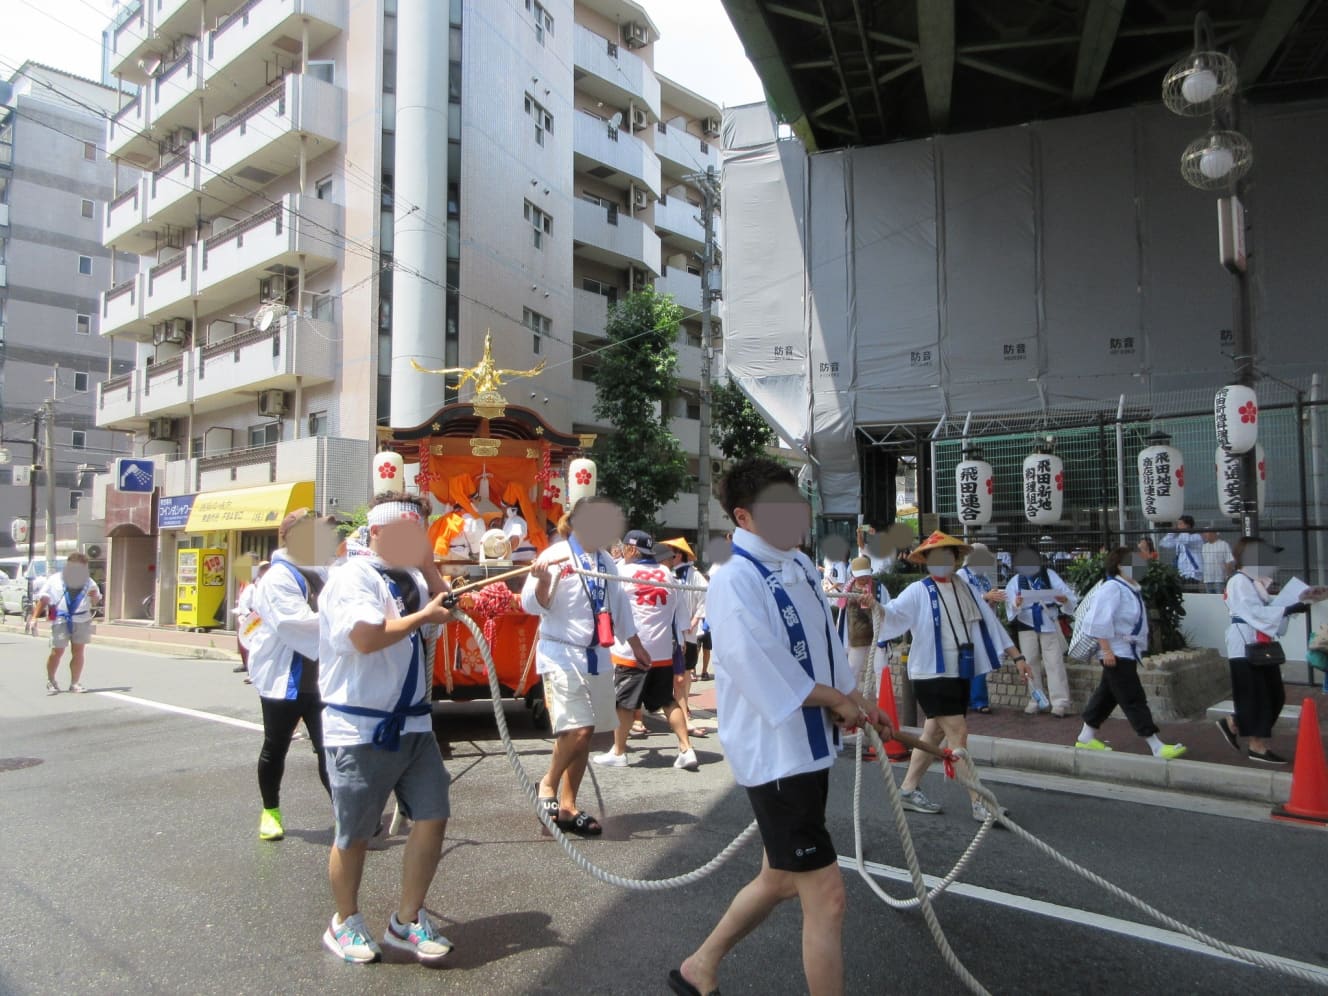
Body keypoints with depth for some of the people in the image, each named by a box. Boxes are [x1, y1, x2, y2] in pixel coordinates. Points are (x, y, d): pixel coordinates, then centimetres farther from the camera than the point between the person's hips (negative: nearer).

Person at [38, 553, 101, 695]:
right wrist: (35, 618, -4)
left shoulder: (89, 582, 12)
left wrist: (94, 597, -8)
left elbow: (96, 602, 16)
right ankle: (50, 681, 18)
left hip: (82, 620, 2)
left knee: (79, 651, 4)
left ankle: (75, 683, 14)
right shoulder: (54, 580, 6)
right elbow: (43, 600, 5)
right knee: (57, 651, -3)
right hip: (61, 620, -2)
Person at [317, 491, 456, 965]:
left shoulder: (411, 578, 12)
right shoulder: (353, 576, -13)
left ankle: (407, 920, 21)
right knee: (354, 834, 7)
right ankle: (345, 922, 30)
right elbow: (367, 637, -25)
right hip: (361, 728, -7)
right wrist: (423, 616, -15)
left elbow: (446, 611, 10)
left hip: (413, 724, 7)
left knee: (432, 815, 5)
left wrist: (428, 563, 4)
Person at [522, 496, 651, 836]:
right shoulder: (556, 556, -10)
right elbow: (533, 604, -15)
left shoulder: (606, 561, 11)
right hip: (562, 655, -7)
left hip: (597, 656, 7)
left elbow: (619, 605, 21)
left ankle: (567, 806, 19)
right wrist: (542, 580, -36)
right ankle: (548, 784, 11)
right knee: (577, 730, -16)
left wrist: (636, 646, 24)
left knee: (584, 734, 8)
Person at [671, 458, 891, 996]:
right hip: (775, 753, -9)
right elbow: (766, 675, -24)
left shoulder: (801, 566, 6)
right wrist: (837, 701, -12)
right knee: (826, 895, 0)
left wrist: (856, 701, 3)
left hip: (809, 746, 9)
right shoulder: (734, 582, -21)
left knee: (779, 877, 22)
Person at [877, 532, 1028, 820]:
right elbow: (892, 614, -24)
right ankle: (978, 802, -1)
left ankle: (908, 790, 25)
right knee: (958, 735, -7)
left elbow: (991, 625, 14)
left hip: (961, 674, 7)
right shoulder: (918, 592, -8)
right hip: (931, 675, -7)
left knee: (934, 733, 13)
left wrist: (1017, 657, 14)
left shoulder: (966, 591, 10)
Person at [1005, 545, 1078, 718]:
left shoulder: (1049, 575, -2)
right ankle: (1035, 701, 19)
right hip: (1027, 626, 2)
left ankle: (1060, 703, -2)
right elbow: (1010, 607, -8)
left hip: (1049, 624, -2)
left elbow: (1070, 595, -7)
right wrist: (1016, 604, -31)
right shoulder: (1015, 581, 0)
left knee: (1054, 663, -4)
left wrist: (1064, 599, -30)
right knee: (1031, 664, 9)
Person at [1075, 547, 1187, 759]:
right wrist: (1106, 650, -24)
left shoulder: (1130, 588, 12)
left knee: (1107, 695, 16)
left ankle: (1086, 738, 25)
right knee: (1134, 699, -7)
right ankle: (1157, 747, -6)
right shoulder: (1112, 588, -18)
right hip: (1116, 653, -10)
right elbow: (1100, 622, -23)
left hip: (1128, 652, 10)